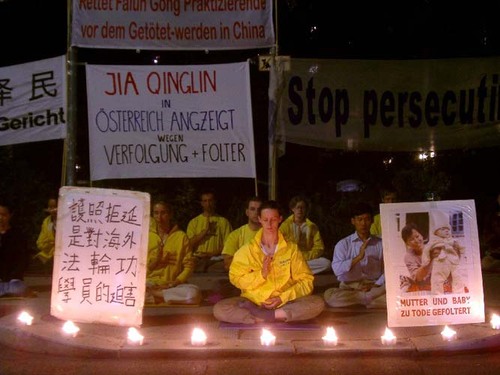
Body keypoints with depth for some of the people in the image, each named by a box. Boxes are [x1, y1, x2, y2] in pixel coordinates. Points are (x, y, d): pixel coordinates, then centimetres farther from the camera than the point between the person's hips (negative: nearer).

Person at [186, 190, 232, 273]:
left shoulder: (223, 221, 9)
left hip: (216, 259, 0)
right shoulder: (193, 222, 15)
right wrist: (204, 231, -5)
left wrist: (212, 254, -12)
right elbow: (190, 244, 4)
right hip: (198, 260, 0)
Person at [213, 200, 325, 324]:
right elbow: (236, 278, 2)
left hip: (286, 303, 0)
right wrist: (261, 274, -13)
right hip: (253, 302, 0)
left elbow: (306, 281, 3)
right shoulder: (248, 249, 4)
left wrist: (283, 298, -10)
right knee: (219, 309, -27)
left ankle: (260, 316, -25)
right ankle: (280, 316, -26)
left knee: (318, 302, -27)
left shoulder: (291, 249, 5)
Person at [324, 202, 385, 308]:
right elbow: (337, 269, -12)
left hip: (375, 288, 0)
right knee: (329, 294, -32)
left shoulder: (380, 243, 7)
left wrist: (376, 285, -13)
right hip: (349, 288, 0)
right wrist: (358, 257, -21)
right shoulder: (343, 244, 2)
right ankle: (370, 298, -20)